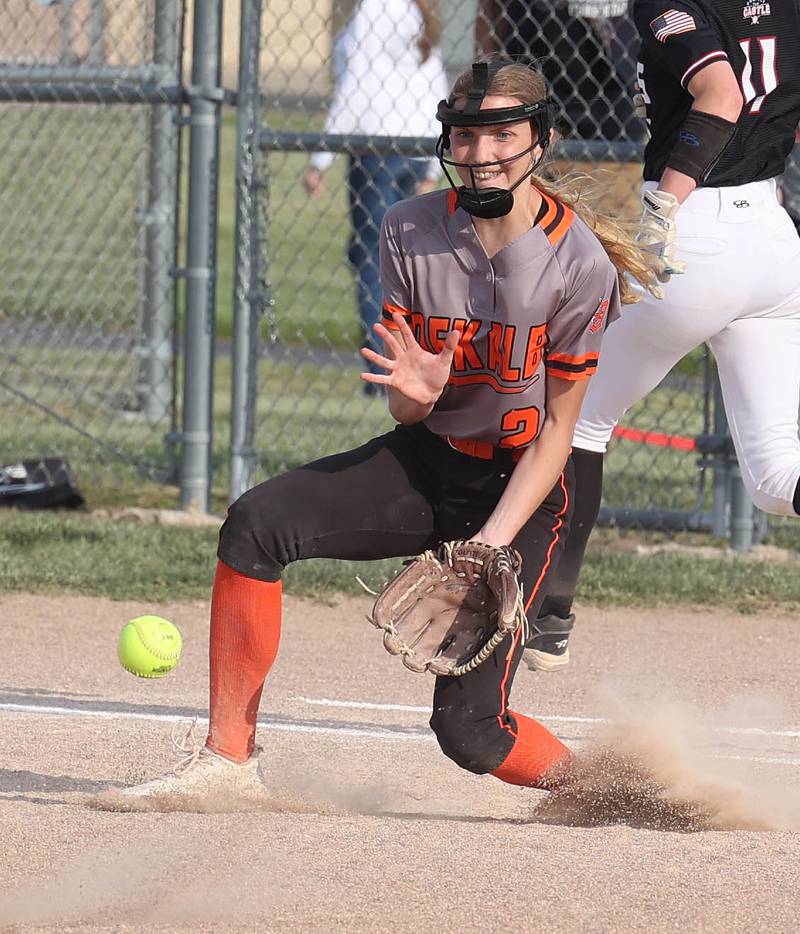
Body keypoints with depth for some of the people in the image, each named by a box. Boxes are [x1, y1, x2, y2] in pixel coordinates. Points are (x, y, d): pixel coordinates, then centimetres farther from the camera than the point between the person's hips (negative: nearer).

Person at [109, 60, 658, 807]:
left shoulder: (580, 265, -17)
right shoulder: (410, 232, -7)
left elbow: (556, 433, -10)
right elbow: (405, 412, -2)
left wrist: (492, 544, -21)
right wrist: (414, 394, -27)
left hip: (521, 488, -4)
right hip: (423, 464, 4)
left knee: (470, 729, -12)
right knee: (256, 524, -22)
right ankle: (229, 758, -15)